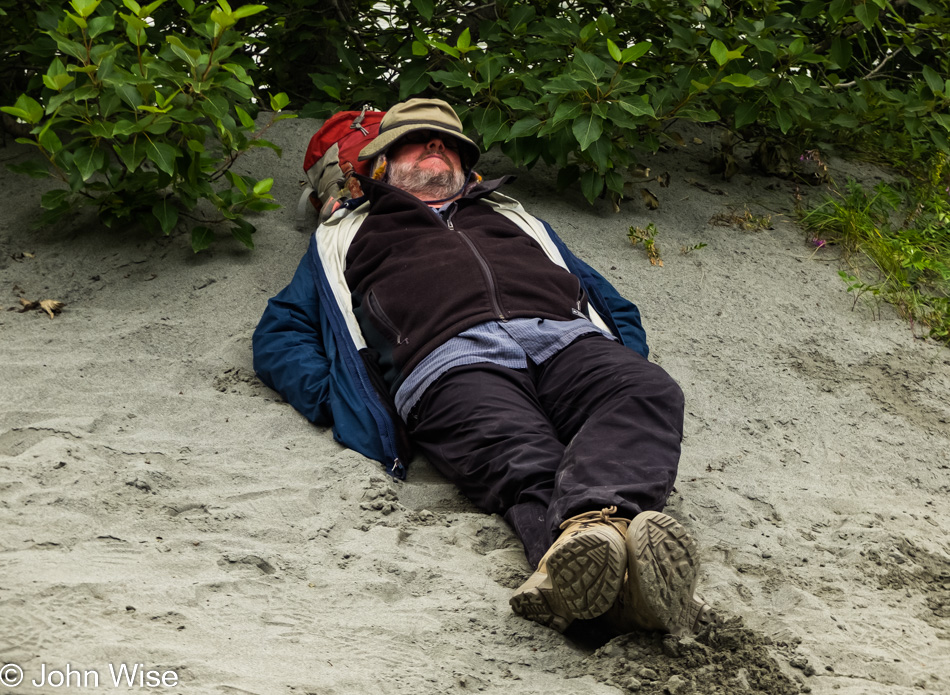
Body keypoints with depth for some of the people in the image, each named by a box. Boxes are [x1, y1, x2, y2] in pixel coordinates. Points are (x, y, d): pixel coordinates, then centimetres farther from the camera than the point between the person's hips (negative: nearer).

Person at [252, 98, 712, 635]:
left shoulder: (514, 218, 44)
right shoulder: (348, 235, 39)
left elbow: (615, 308, 37)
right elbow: (281, 333, 28)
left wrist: (623, 367, 11)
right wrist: (339, 399, 5)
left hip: (566, 340, 3)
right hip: (452, 362, -3)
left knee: (647, 393, -34)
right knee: (518, 455, -38)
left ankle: (595, 518, -64)